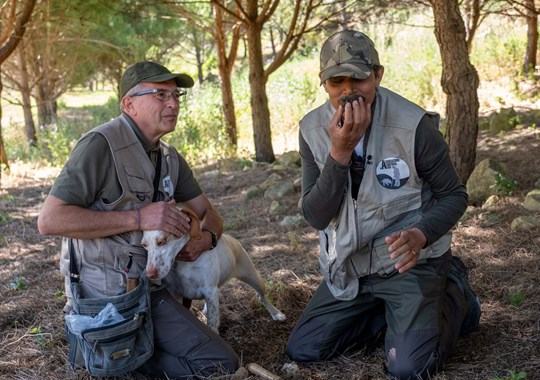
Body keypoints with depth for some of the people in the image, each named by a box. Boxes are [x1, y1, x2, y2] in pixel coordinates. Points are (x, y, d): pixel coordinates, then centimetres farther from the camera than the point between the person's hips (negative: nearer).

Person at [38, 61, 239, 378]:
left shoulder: (169, 157, 9)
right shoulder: (102, 144, -16)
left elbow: (209, 213, 17)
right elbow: (50, 220, -23)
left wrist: (208, 238, -8)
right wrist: (139, 218, -25)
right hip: (105, 295, -8)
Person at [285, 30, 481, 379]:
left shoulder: (414, 125, -19)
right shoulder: (313, 130, -9)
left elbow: (455, 195, -8)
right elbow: (316, 216, -14)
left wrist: (420, 234, -29)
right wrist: (340, 151, -28)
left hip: (409, 260, -4)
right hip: (349, 267, 5)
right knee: (302, 350, 3)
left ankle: (454, 295, 12)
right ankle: (384, 312, 21)